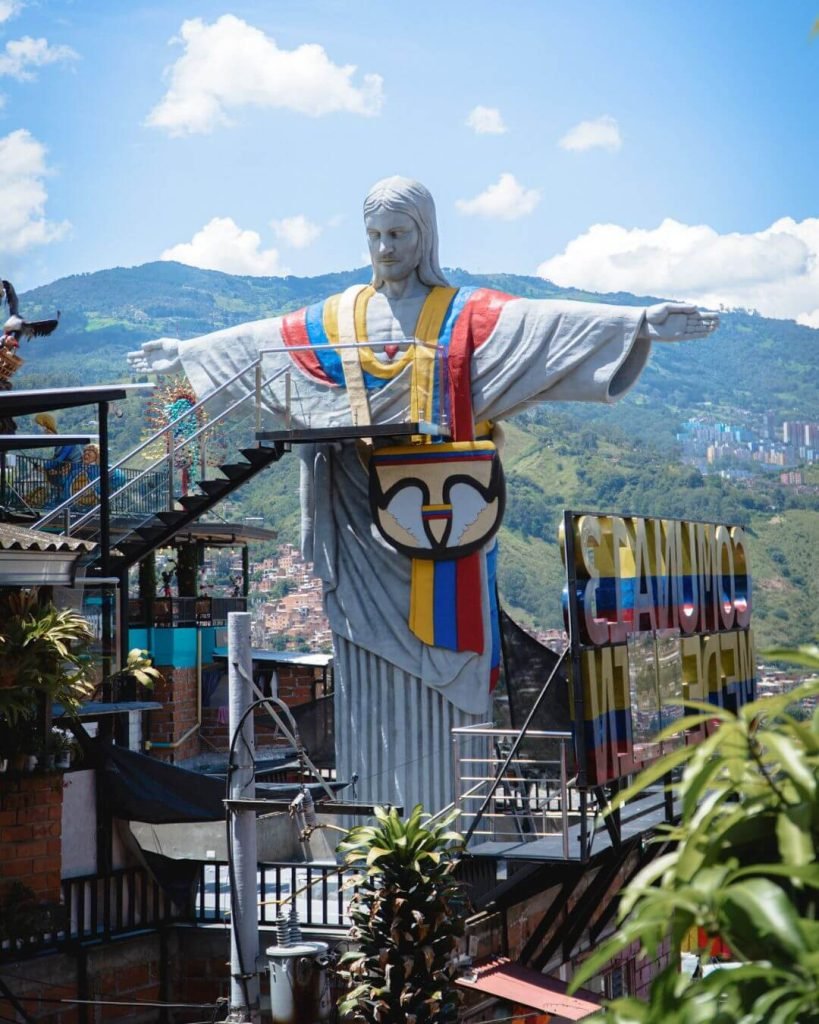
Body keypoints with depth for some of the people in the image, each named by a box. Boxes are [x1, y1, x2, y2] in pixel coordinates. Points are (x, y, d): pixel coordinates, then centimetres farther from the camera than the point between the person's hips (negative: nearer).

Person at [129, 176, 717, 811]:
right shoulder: (337, 318, 15)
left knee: (438, 667, -5)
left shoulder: (467, 316, 3)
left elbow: (549, 323, -9)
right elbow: (263, 341, 22)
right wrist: (188, 353, 25)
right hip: (363, 525, 3)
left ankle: (445, 815, 0)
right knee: (372, 662, 3)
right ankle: (377, 821, 8)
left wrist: (638, 324, -22)